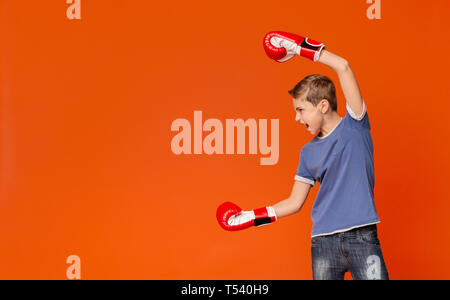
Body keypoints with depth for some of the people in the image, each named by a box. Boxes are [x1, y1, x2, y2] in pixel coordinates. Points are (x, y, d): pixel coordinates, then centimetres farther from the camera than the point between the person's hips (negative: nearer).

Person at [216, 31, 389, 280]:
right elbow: (294, 203, 17)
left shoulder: (354, 125, 2)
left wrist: (301, 47, 0)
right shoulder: (309, 152, 14)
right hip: (324, 241, 4)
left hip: (361, 238, -4)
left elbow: (343, 67, -7)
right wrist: (250, 217, 13)